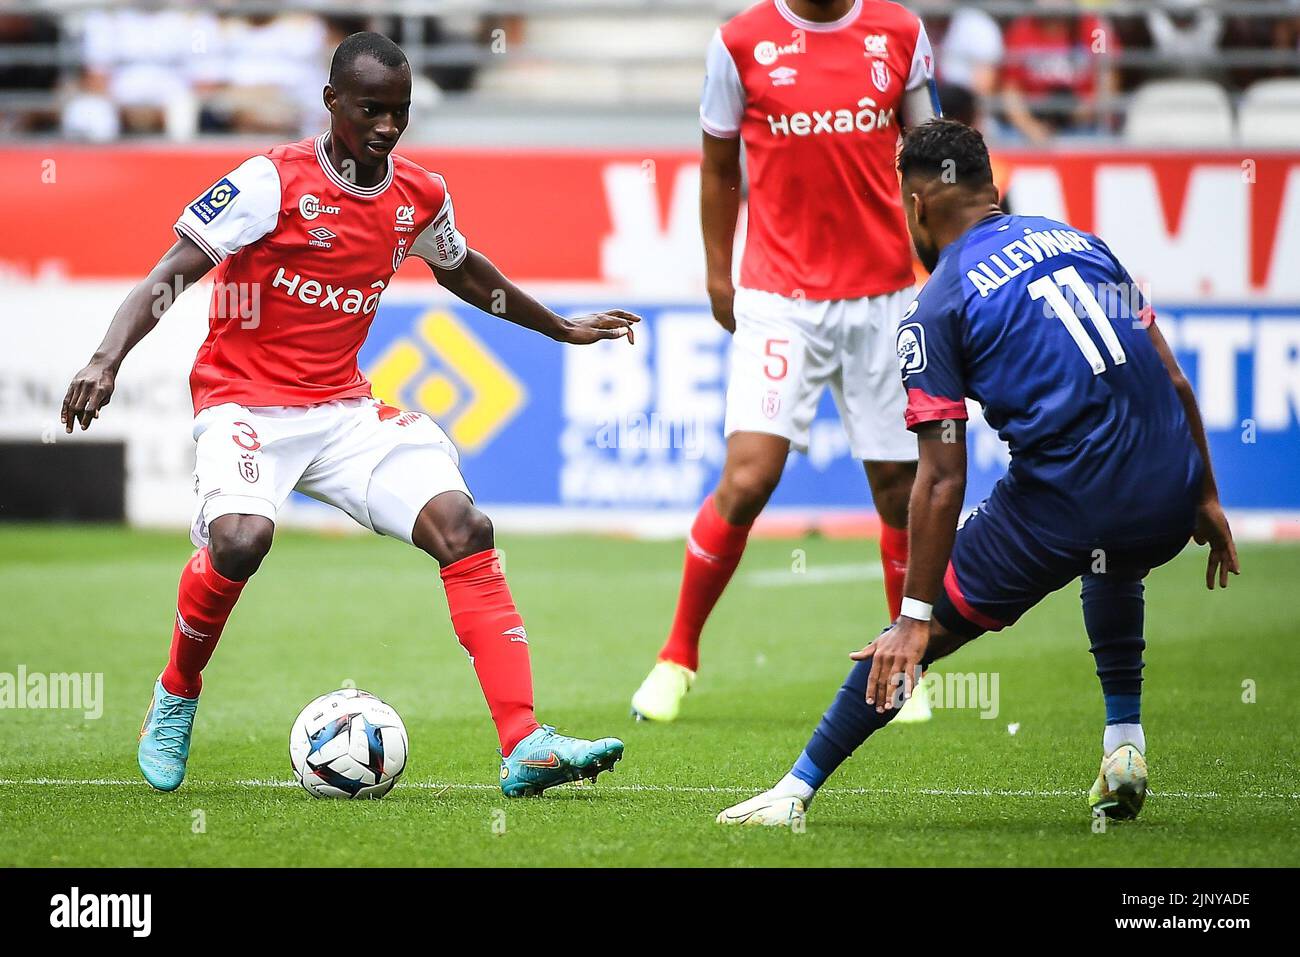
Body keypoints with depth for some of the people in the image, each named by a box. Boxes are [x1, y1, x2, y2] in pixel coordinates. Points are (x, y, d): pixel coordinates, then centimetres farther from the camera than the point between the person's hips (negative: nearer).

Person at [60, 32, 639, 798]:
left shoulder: (419, 197, 6)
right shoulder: (274, 182, -12)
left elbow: (464, 272, 29)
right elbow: (169, 276, -16)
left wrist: (563, 329, 38)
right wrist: (108, 359, -32)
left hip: (346, 410, 5)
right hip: (246, 403, -5)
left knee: (463, 526, -17)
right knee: (241, 537, -34)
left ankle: (524, 746, -20)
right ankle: (174, 705, -3)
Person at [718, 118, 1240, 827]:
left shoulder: (937, 309, -1)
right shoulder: (1080, 242, 16)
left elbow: (942, 481, -5)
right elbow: (1174, 382, 16)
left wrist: (916, 617, -2)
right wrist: (1206, 501, 26)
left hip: (1064, 510, -5)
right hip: (1170, 496, 5)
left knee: (925, 632, 11)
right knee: (1113, 566, 40)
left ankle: (796, 790, 14)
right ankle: (1124, 744, 29)